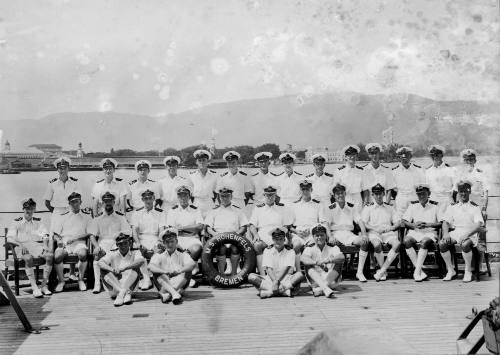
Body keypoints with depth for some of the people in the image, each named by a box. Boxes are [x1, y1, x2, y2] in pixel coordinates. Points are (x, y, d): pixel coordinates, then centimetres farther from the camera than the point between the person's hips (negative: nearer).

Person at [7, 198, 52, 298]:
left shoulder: (38, 222, 21)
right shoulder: (16, 222, 14)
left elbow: (45, 235, 9)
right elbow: (9, 238, 0)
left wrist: (45, 244, -13)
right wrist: (20, 244, -19)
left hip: (37, 245, 2)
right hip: (22, 247, -2)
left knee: (50, 255, -29)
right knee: (28, 258, -38)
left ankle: (44, 285, -24)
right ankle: (34, 288, -37)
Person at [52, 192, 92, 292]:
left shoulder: (86, 216, 16)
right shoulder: (64, 216, 21)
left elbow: (89, 233, 4)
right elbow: (55, 234, 17)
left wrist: (74, 237, -8)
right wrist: (59, 240, -6)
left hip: (79, 242, -1)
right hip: (64, 243, 2)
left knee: (83, 253, -36)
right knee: (57, 255, -31)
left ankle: (81, 280, -15)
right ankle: (61, 281, -12)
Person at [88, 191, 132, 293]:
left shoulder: (120, 217, 15)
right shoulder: (97, 218, 17)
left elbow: (127, 234, 6)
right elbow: (92, 236, 7)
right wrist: (97, 246, -12)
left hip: (117, 242, -1)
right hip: (102, 242, 1)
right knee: (97, 254, -31)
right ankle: (97, 284, -28)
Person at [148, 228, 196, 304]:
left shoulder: (182, 254, 8)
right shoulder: (159, 255, 9)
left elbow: (192, 264, -15)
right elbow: (151, 266, -14)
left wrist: (179, 271, -35)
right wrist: (164, 271, -35)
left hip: (179, 284, 0)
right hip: (164, 284, 0)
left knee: (188, 271, -23)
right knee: (156, 272, -23)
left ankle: (166, 294, -37)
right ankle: (174, 293, -43)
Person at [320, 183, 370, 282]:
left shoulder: (351, 207, 16)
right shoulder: (330, 208, 7)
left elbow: (359, 221, 9)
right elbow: (326, 223, -5)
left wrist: (364, 234, -8)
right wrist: (330, 237, -22)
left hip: (349, 233, 2)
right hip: (336, 233, -2)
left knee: (365, 242, -24)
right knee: (333, 243, -37)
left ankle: (359, 272, -18)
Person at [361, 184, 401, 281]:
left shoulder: (389, 207, 25)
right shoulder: (368, 208, 16)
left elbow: (397, 222, 18)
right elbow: (363, 223, 3)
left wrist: (391, 227, -5)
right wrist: (375, 229, -11)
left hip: (388, 232, 2)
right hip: (374, 233, -2)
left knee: (397, 243, -31)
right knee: (377, 245, -37)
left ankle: (382, 270, -30)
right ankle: (384, 272, -22)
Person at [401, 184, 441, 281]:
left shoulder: (435, 206, 10)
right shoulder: (413, 205, 17)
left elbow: (442, 223, 0)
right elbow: (403, 222, 10)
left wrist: (428, 225, -12)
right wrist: (414, 225, -9)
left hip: (430, 232, -2)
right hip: (414, 232, 2)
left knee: (425, 242, -36)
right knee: (406, 241, -31)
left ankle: (417, 271, -33)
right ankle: (420, 272, -30)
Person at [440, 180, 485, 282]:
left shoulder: (475, 207, 6)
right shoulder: (453, 207, 15)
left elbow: (478, 225, -6)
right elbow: (445, 222, 9)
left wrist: (467, 234, -22)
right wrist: (446, 233, -12)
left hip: (470, 233, -3)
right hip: (455, 232, 3)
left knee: (465, 244, -37)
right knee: (442, 243, -25)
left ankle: (468, 271, -16)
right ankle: (450, 270, -9)